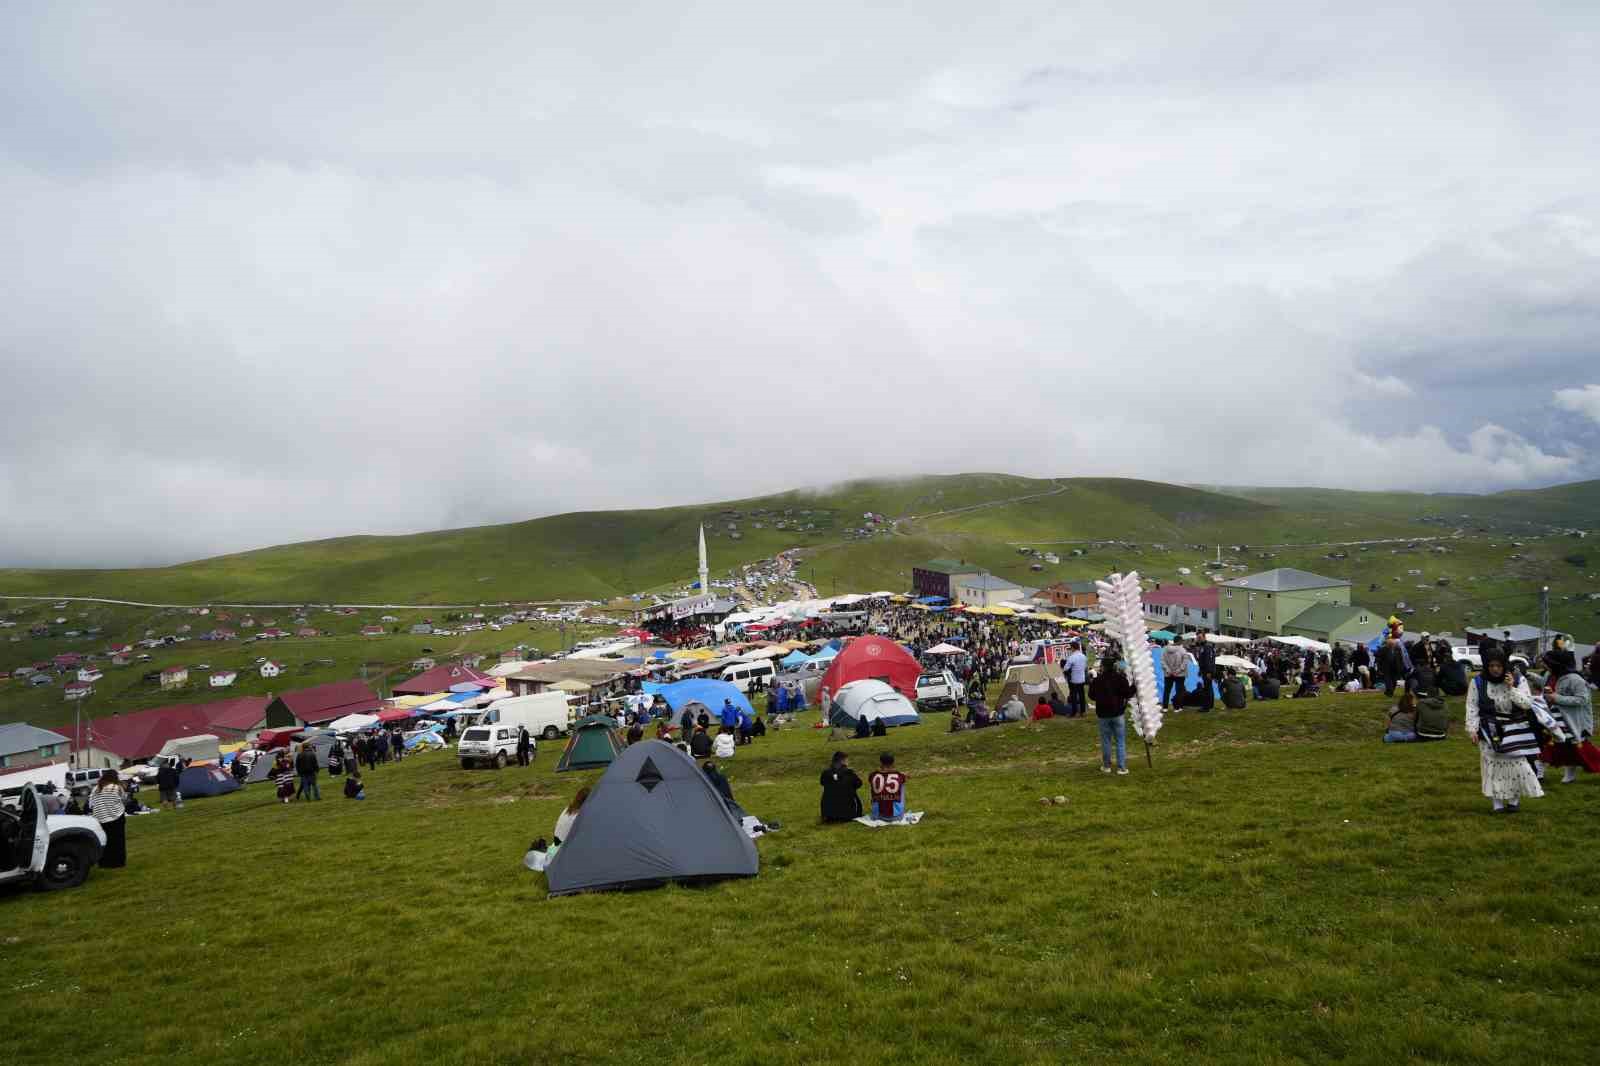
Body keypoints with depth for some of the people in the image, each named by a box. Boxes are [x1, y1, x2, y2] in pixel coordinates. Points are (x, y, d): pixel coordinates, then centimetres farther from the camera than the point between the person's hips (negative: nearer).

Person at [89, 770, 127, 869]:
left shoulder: (96, 789, 4)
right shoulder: (117, 788, -8)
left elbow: (91, 804, 5)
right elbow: (124, 801, 2)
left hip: (101, 819, 4)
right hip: (116, 817, -4)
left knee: (104, 841, 13)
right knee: (117, 841, 4)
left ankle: (104, 862, 19)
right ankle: (117, 862, 6)